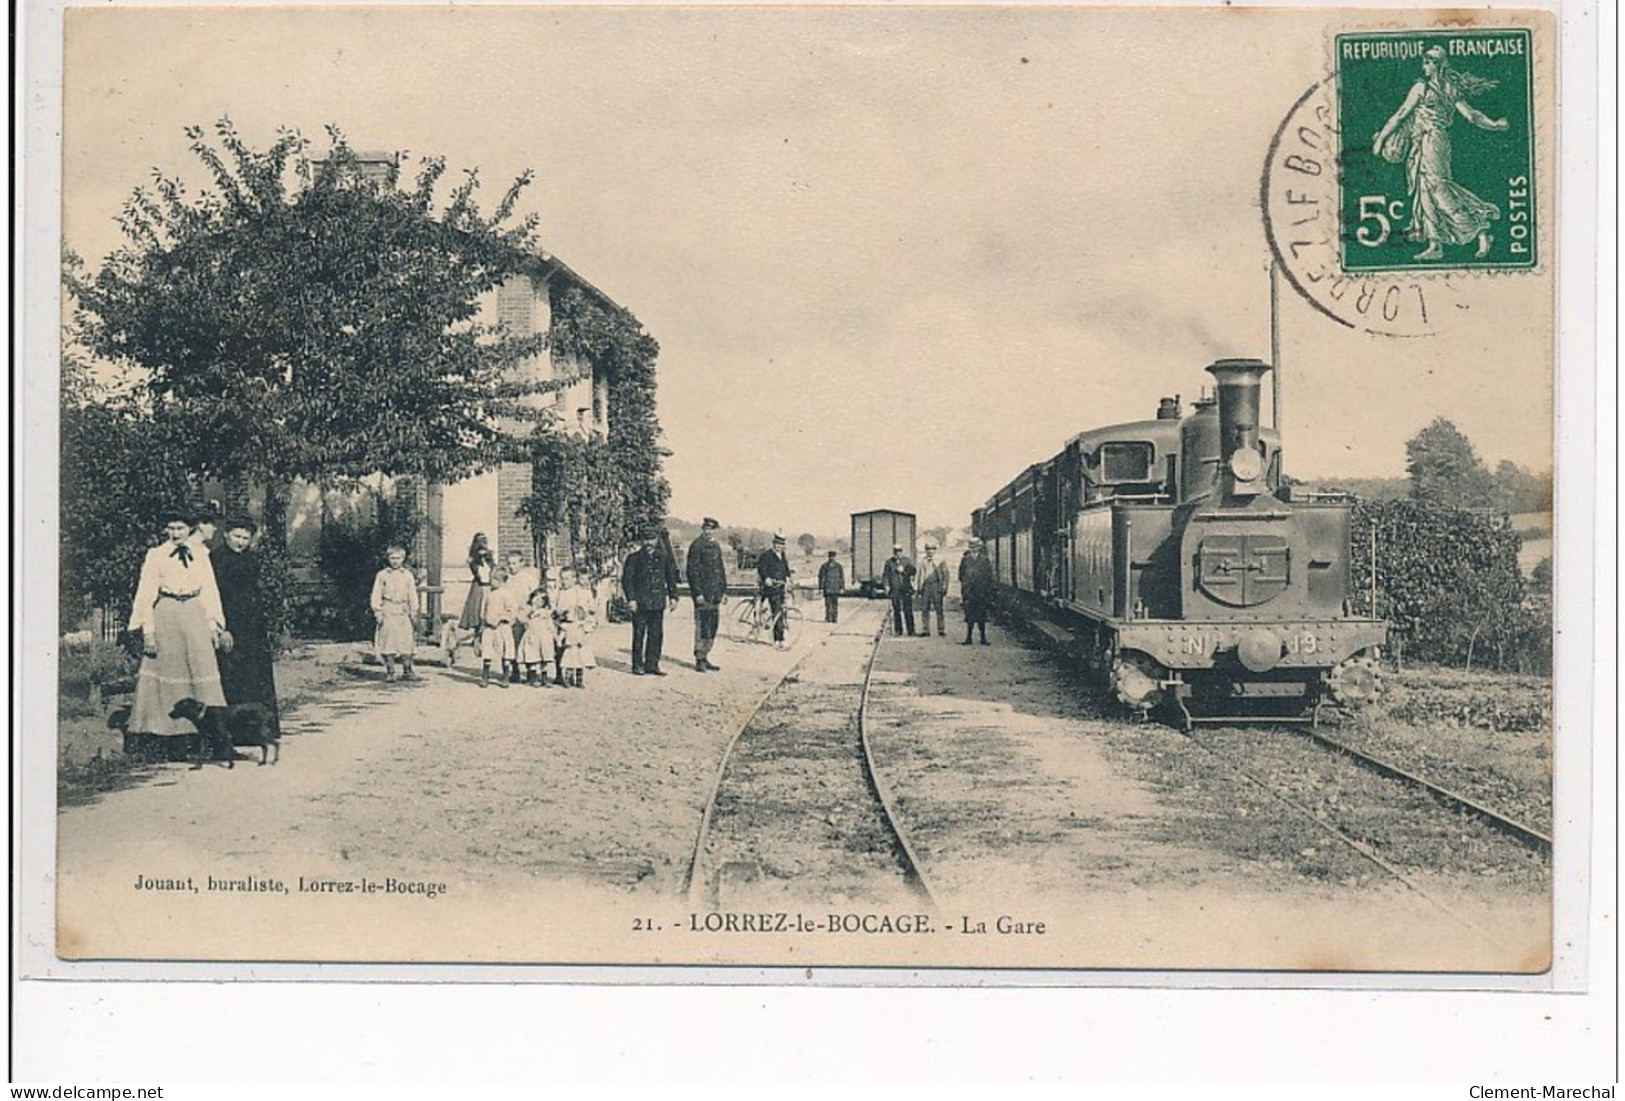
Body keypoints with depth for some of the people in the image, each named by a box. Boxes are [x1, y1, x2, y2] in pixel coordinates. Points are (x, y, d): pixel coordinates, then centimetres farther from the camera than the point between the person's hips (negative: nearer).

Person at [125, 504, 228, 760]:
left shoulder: (200, 556, 10)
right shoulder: (155, 556, 1)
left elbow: (209, 592, 13)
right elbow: (146, 595, -2)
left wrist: (213, 624, 6)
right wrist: (147, 630, -9)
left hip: (195, 617, 3)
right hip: (166, 617, -3)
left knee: (200, 671, -1)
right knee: (168, 674, -2)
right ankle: (166, 741, 0)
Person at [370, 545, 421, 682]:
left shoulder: (408, 575, 8)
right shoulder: (382, 575, 4)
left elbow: (412, 595, 11)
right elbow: (376, 595, 4)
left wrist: (413, 613, 6)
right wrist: (377, 612, -4)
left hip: (403, 613, 1)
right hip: (387, 613, -1)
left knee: (406, 642, -1)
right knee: (388, 642, -2)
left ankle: (407, 671, 7)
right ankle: (389, 672, 4)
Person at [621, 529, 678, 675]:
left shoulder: (664, 558, 12)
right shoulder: (634, 558, 1)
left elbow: (671, 578, 17)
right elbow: (626, 579, -2)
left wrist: (673, 596, 8)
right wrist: (631, 599, -10)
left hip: (658, 603, 4)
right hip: (640, 603, -4)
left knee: (657, 634, 4)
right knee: (639, 634, -2)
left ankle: (652, 665, 11)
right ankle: (638, 666, 4)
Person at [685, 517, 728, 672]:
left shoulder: (716, 547, 16)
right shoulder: (697, 546, -10)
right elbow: (693, 571, -14)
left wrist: (724, 590, 17)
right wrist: (698, 593, -18)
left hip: (715, 594, 8)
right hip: (703, 593, -8)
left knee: (712, 626, 9)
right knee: (703, 626, -7)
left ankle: (705, 657, 17)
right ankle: (700, 660, -3)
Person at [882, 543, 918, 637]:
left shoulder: (906, 560, 9)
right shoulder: (889, 562, 9)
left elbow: (913, 571, 2)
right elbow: (885, 575, 9)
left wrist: (903, 570, -12)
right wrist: (886, 585, -3)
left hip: (906, 589, -1)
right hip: (895, 590, 1)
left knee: (908, 610, -5)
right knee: (896, 610, 1)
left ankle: (911, 630, -3)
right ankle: (898, 631, 8)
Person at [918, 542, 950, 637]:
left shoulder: (940, 561, 6)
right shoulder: (923, 563, 15)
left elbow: (946, 575, 5)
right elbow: (921, 576, 17)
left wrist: (944, 588, -3)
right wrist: (920, 589, 9)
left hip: (936, 586, -3)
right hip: (926, 586, 3)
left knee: (939, 609, -4)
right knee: (924, 609, -1)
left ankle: (941, 630, 0)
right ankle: (925, 630, 4)